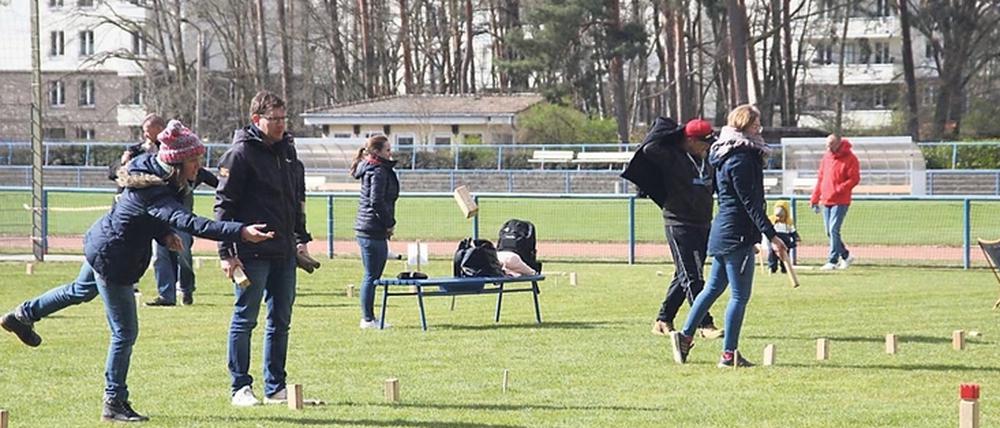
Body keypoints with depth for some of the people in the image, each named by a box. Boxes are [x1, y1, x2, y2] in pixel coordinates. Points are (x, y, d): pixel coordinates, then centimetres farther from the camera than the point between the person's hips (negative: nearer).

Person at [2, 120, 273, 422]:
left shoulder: (146, 165, -7)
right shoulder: (158, 197, -36)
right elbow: (192, 224, -50)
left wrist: (163, 235, -4)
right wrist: (241, 232, -58)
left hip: (97, 243, 10)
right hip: (114, 263, -10)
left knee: (81, 290, 37)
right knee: (125, 332, -2)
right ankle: (114, 402, 6)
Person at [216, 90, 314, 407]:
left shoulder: (287, 151, 13)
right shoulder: (240, 154, -9)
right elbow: (224, 205, -11)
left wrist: (301, 239, 19)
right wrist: (226, 252, -15)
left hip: (284, 252, 7)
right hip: (252, 254, -7)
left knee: (281, 320, 10)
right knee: (244, 319, 0)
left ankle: (276, 387, 17)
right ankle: (240, 387, 6)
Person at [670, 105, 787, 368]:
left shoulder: (730, 156, 14)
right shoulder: (740, 160, -16)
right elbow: (750, 202, -20)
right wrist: (771, 235, -21)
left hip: (723, 231, 10)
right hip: (737, 234, -10)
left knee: (714, 287, 18)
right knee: (740, 294, -4)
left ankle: (685, 336, 21)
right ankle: (729, 354, -1)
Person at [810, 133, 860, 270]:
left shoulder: (849, 158, -8)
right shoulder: (826, 157, 12)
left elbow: (854, 179, -13)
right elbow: (820, 178, 17)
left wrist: (838, 190, -22)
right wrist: (815, 199, 14)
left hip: (840, 201, -7)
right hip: (826, 201, 7)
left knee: (834, 229, -13)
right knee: (829, 231, 9)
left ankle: (833, 261, -9)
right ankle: (845, 256, 25)